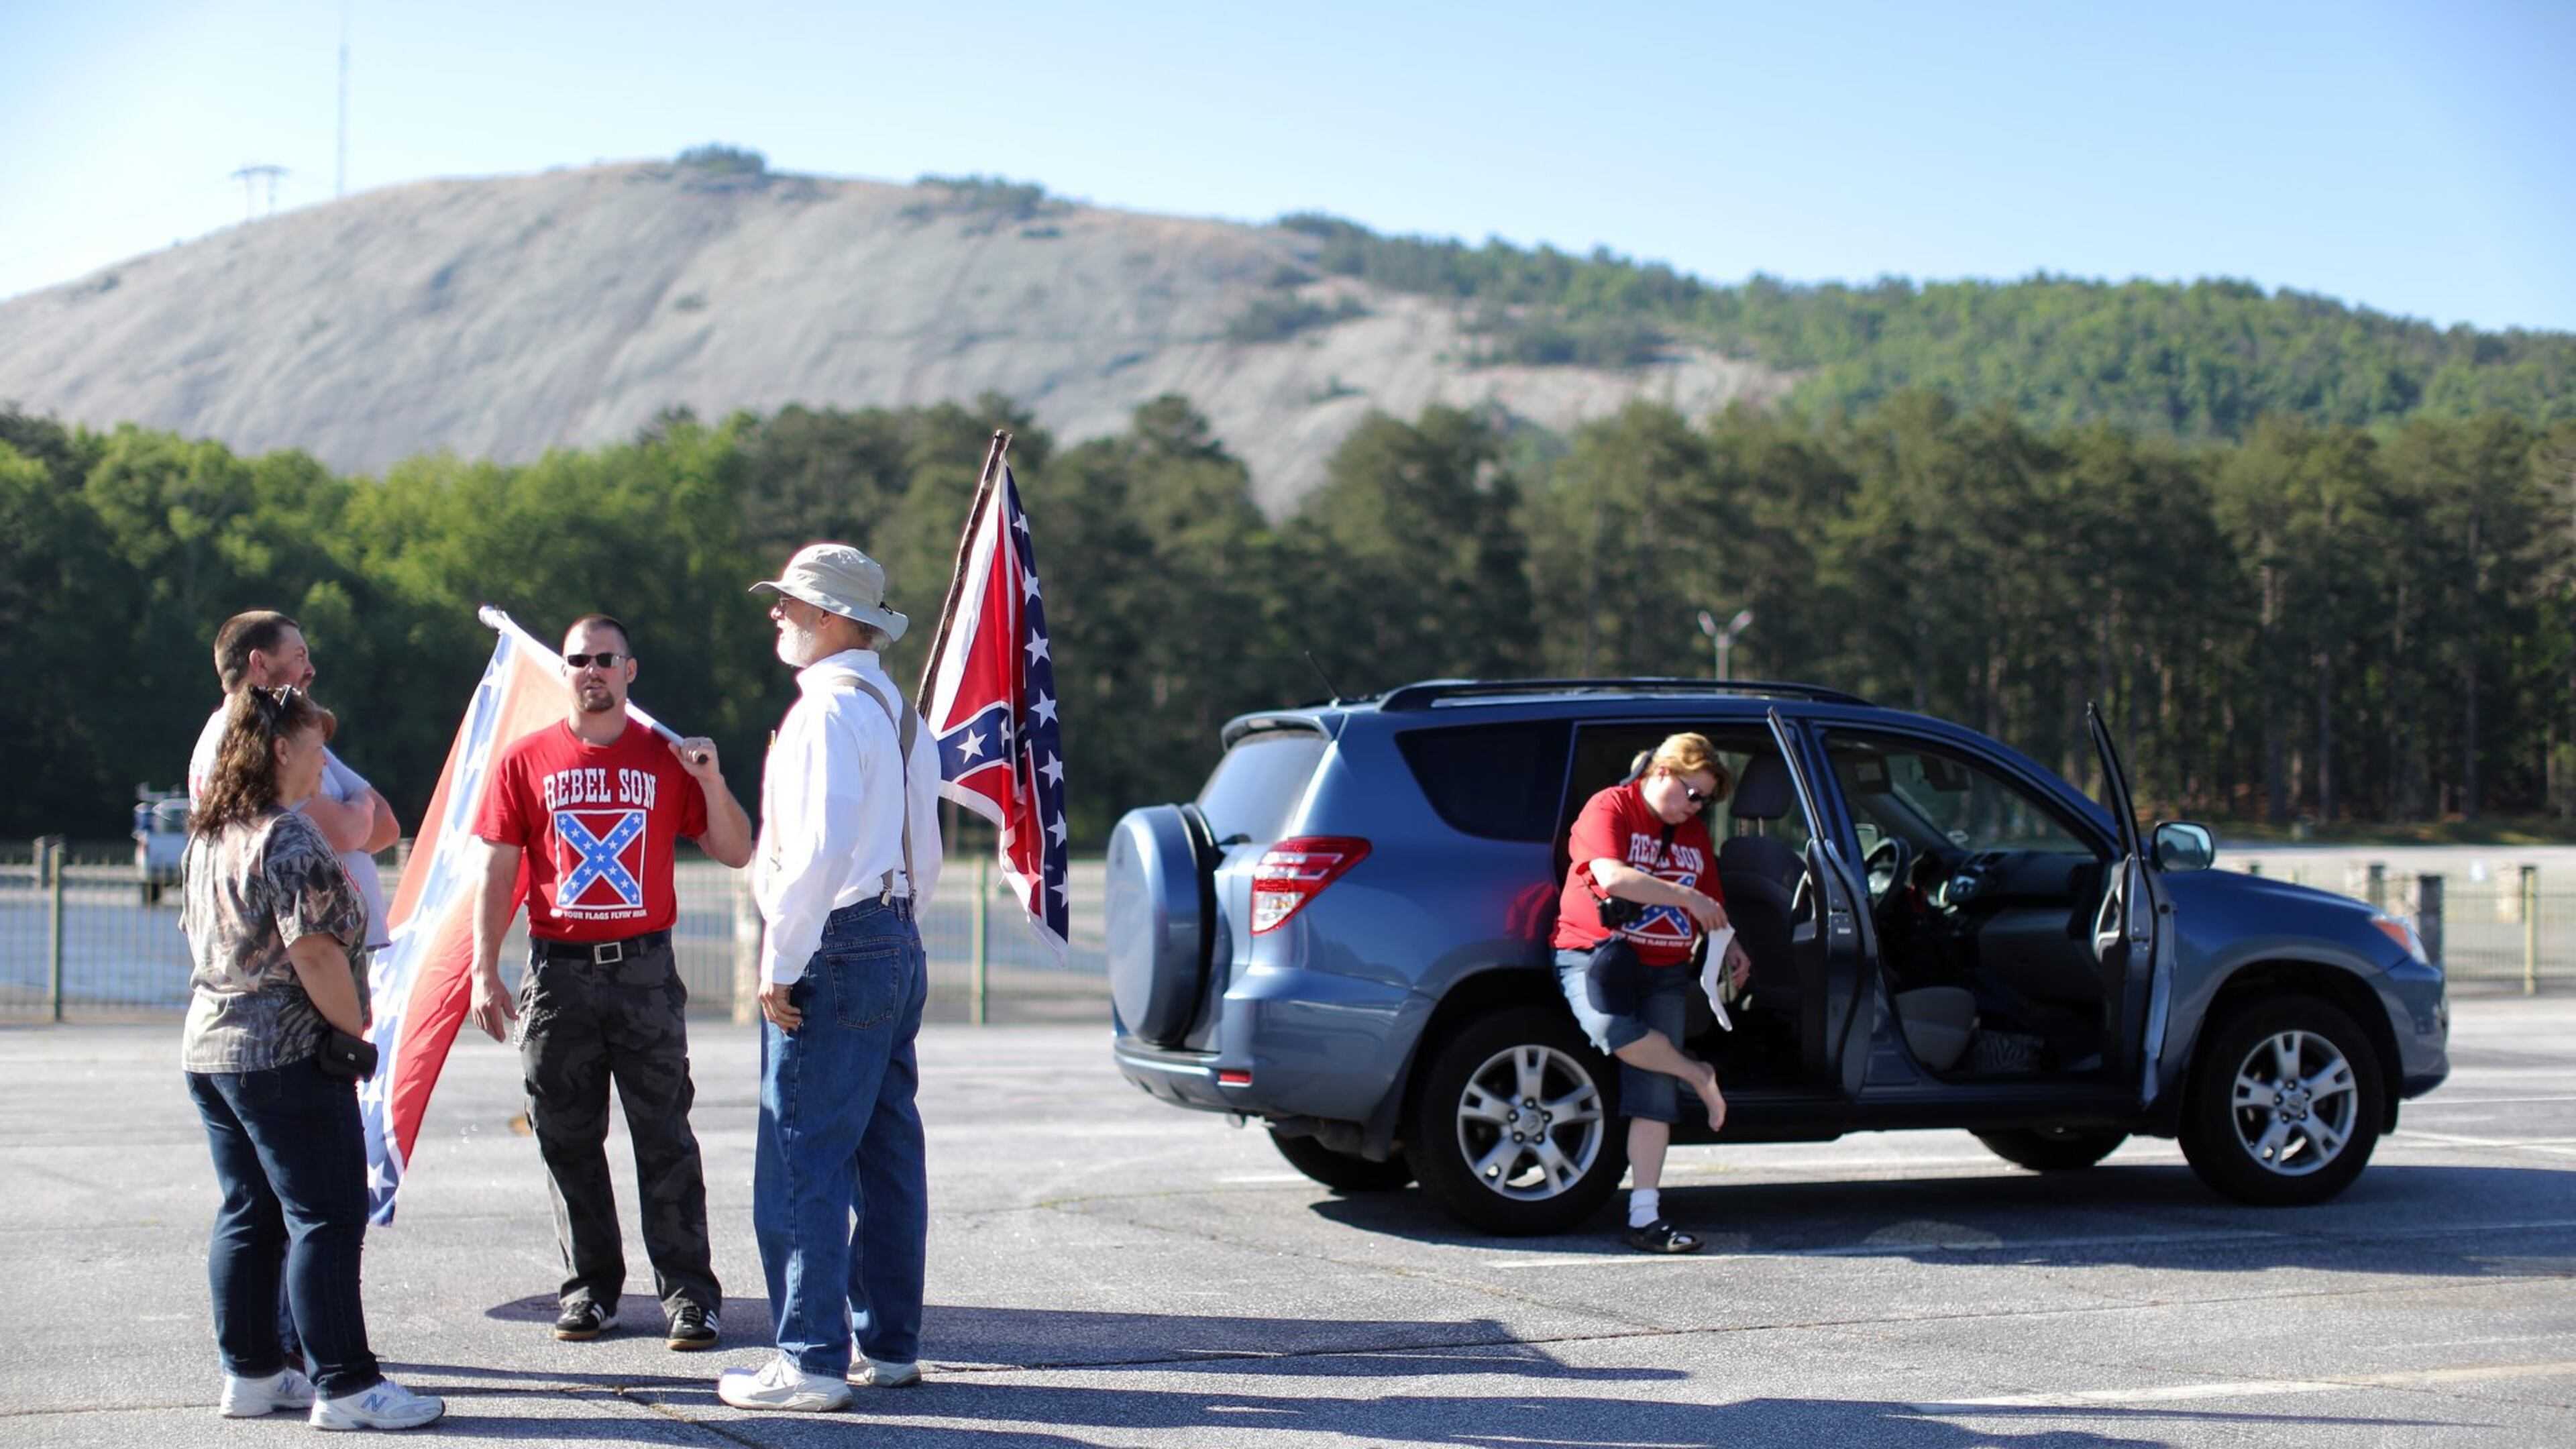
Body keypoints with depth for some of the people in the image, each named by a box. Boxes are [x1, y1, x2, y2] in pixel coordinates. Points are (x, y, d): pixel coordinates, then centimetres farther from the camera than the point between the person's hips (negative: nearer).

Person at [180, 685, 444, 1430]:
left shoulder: (209, 836, 13)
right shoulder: (288, 838, -15)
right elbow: (315, 951, -22)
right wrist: (355, 1029, -10)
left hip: (210, 1047, 9)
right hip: (287, 1055, -9)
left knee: (247, 1216, 14)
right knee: (328, 1219, -6)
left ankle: (251, 1372, 19)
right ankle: (344, 1385, -5)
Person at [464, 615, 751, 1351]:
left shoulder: (667, 758, 7)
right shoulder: (525, 760, 6)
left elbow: (735, 854, 6)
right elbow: (497, 872, 5)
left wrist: (712, 781, -10)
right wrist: (485, 972, -2)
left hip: (644, 968, -1)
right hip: (557, 973, 1)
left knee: (665, 1139, -2)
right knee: (568, 1142, 5)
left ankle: (689, 1292, 2)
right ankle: (590, 1287, 16)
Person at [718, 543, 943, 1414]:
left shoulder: (829, 707, -14)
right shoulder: (898, 711, 17)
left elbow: (820, 850, -22)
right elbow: (925, 854, 21)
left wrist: (781, 964, -17)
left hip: (836, 951, -10)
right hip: (898, 945, 10)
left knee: (802, 1164, -7)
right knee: (886, 1155, 12)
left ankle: (812, 1361, -6)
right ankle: (889, 1344, 18)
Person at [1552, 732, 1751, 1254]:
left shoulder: (1694, 832, 19)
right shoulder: (1609, 809, -5)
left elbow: (1711, 904, 26)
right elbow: (1613, 878, -21)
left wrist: (1729, 946, 5)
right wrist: (1687, 897, -16)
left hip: (1664, 970, 6)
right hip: (1595, 952, -6)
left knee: (1655, 1094, -5)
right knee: (1613, 1031, -37)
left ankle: (1645, 1216, -3)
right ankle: (1698, 1076, -10)